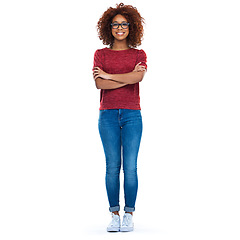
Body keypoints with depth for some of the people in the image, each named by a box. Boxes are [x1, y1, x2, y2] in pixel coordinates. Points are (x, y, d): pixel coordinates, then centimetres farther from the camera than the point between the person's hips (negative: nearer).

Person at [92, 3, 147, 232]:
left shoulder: (139, 54, 10)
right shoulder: (100, 54, 10)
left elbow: (138, 77, -12)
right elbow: (99, 84, -6)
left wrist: (108, 75, -6)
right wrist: (127, 78, -9)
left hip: (132, 114, 0)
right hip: (108, 114, 0)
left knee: (130, 166, -5)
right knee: (112, 166, -1)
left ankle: (129, 214, 4)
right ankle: (114, 215, 6)